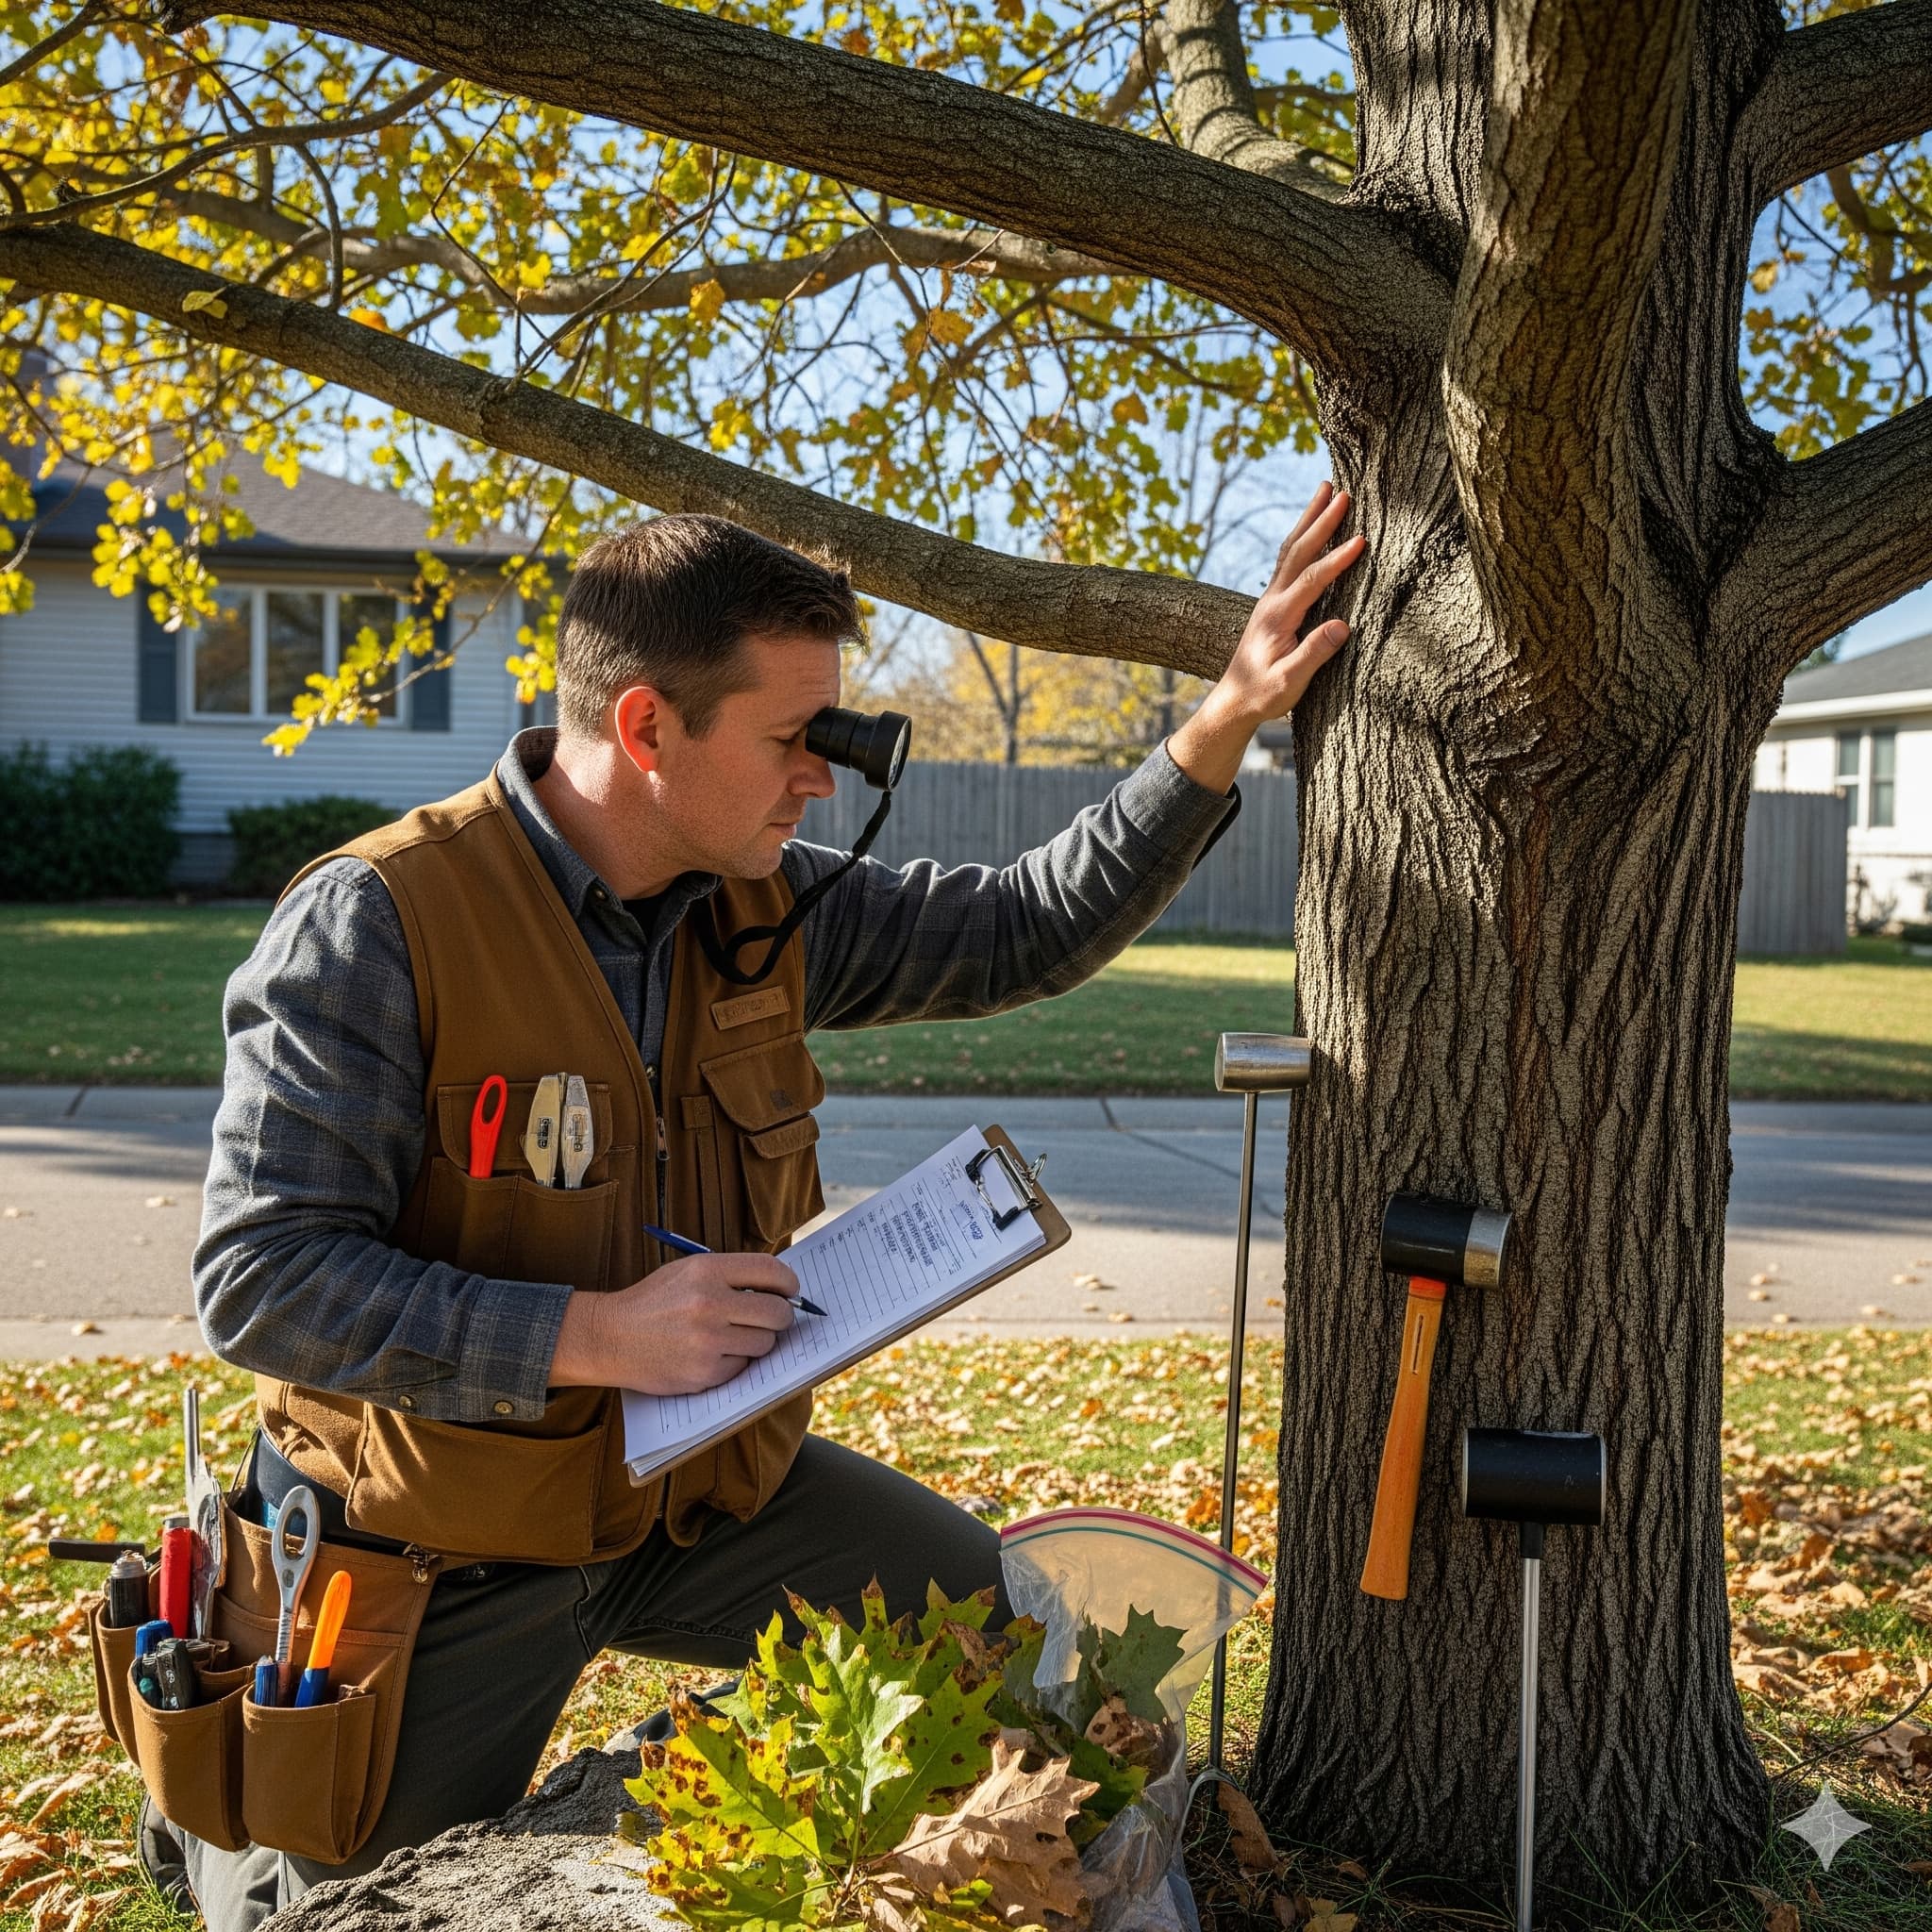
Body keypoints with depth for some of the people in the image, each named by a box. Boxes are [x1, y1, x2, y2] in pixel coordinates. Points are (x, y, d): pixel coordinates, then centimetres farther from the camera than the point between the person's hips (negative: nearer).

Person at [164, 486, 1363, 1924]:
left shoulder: (768, 907, -4)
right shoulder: (375, 926, -23)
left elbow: (1028, 931, 2)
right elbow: (261, 1280, -25)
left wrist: (1227, 724, -7)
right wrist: (594, 1335, -33)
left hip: (704, 1481, 5)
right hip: (449, 1531, -5)